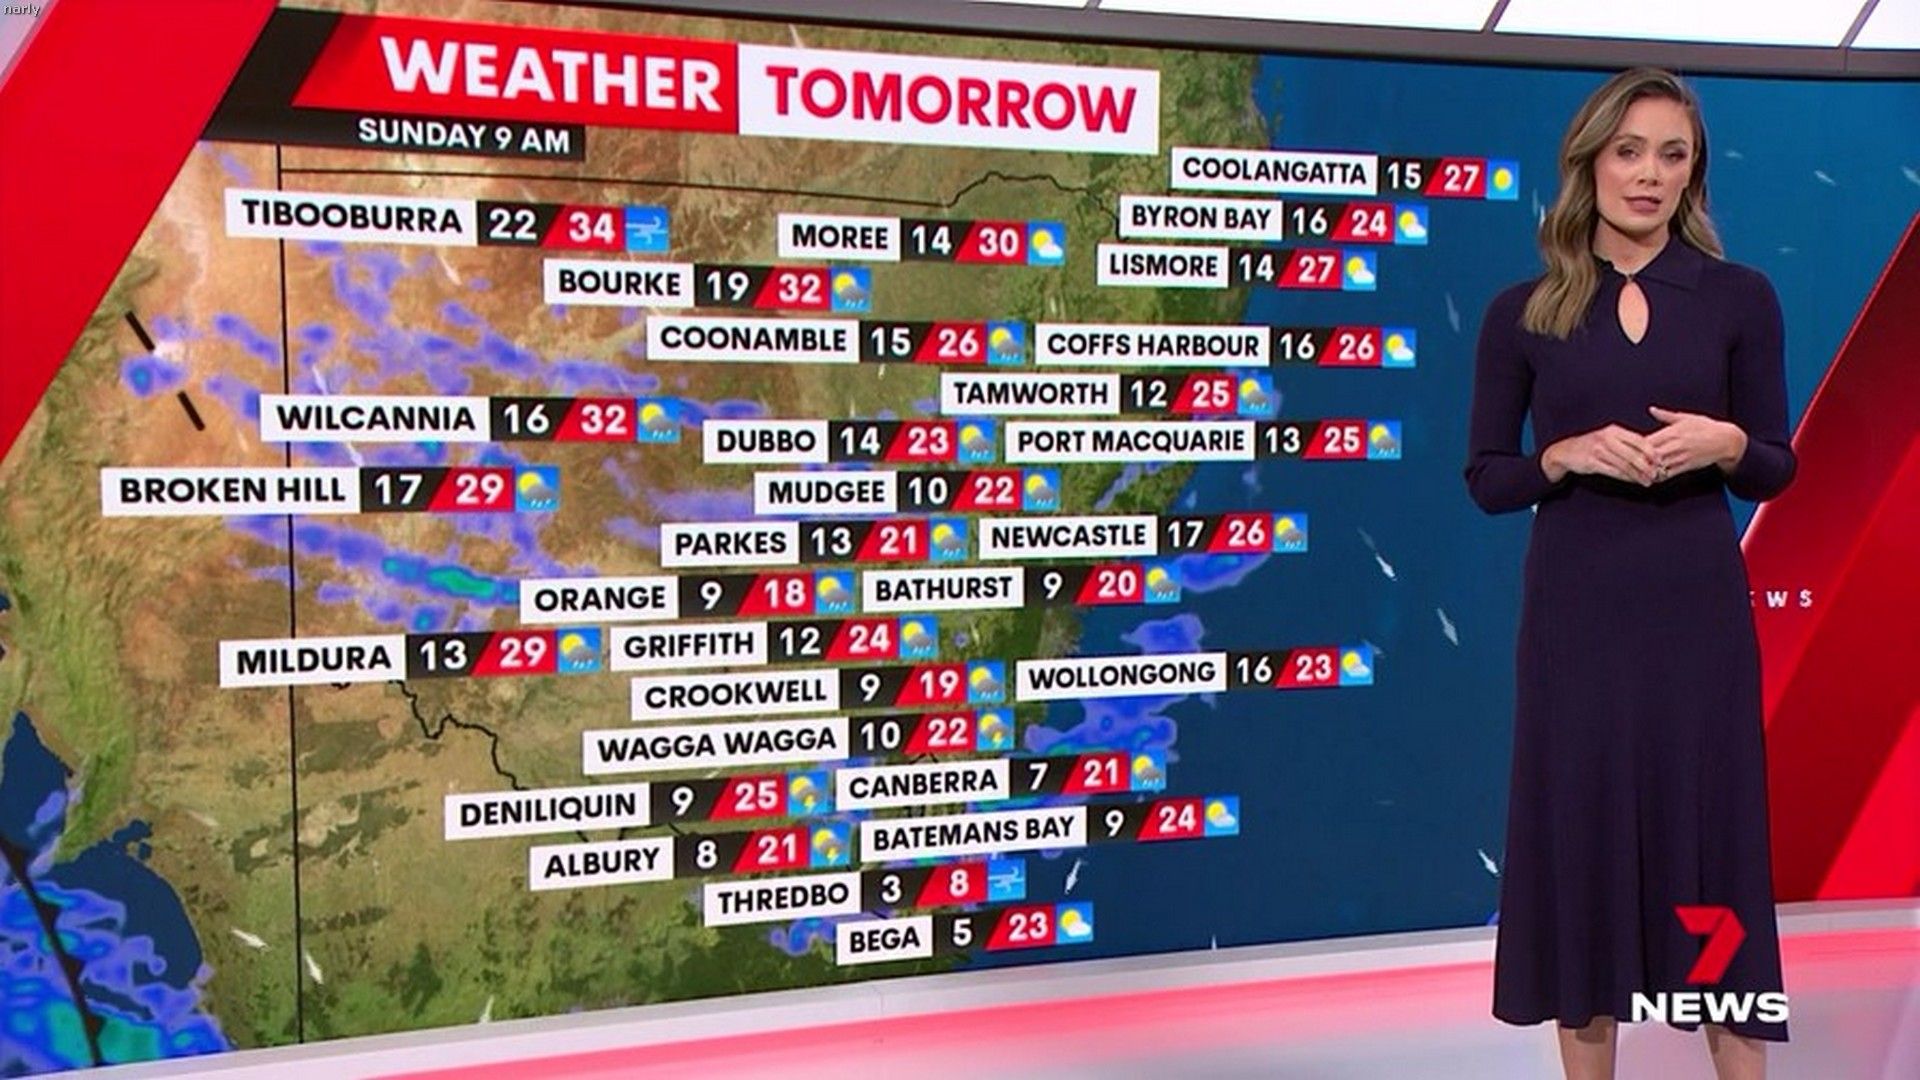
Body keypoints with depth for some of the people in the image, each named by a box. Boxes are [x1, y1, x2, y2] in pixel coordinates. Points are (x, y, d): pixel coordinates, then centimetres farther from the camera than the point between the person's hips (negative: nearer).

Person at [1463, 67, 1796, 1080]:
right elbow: (1487, 479, 3)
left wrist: (1723, 443, -14)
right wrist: (1570, 453, -15)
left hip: (1698, 609, 1)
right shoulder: (1522, 312, 1)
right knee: (1580, 834, 5)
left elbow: (1775, 470, 6)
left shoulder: (1740, 298, 3)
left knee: (1713, 835, 5)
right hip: (1576, 609, 0)